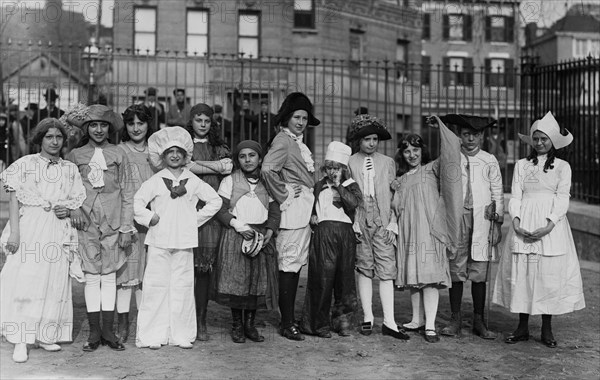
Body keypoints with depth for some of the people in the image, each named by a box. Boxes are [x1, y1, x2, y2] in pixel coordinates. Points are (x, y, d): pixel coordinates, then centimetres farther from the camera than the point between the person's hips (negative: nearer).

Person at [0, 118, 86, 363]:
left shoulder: (70, 169, 12)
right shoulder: (25, 164, 3)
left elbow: (78, 201, 17)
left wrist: (67, 209, -6)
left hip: (58, 232, 4)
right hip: (29, 230, -3)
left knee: (55, 284, 4)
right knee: (24, 282, -8)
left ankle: (46, 336, 16)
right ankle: (21, 341, -3)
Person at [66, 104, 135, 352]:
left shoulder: (118, 155, 6)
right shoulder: (75, 156, 8)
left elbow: (127, 193, 5)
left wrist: (126, 227, 0)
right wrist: (73, 209, -9)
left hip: (113, 223, 0)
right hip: (86, 223, 0)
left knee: (109, 276, 3)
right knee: (92, 277, 1)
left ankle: (108, 331, 10)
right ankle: (94, 332, 8)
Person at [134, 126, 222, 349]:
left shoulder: (193, 181, 8)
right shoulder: (155, 181, 3)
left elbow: (215, 201, 13)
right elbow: (138, 202, 0)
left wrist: (197, 218, 7)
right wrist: (149, 218, -7)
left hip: (184, 241, 2)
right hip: (159, 241, -2)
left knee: (182, 287, 4)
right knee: (156, 286, -1)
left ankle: (181, 335, 11)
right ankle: (153, 335, 5)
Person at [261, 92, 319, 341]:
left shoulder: (298, 142, 18)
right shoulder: (283, 141, -11)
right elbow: (267, 169, -26)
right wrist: (284, 194, -17)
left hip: (305, 209, 10)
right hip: (293, 209, -10)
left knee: (296, 264, 12)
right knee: (289, 265, -6)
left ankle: (289, 319, 19)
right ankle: (287, 324, -1)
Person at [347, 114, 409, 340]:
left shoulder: (388, 163, 10)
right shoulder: (349, 163, 7)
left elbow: (394, 195, 9)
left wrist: (392, 223, 2)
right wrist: (353, 223, -3)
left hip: (383, 223, 0)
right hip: (360, 223, 0)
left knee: (386, 271, -5)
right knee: (364, 270, 4)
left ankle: (389, 322, -5)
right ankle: (368, 318, 11)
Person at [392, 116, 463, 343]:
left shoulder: (432, 169, 7)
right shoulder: (401, 180, 21)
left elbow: (451, 152, -7)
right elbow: (396, 208, 25)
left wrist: (440, 126, -7)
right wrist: (395, 192, 7)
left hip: (428, 230, -5)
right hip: (408, 231, 5)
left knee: (429, 275, -11)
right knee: (412, 276, 6)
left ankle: (430, 326, -13)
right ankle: (417, 320, 16)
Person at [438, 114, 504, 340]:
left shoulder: (489, 161, 9)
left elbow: (498, 193, 11)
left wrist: (497, 222, 6)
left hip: (482, 219, 0)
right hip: (456, 218, 0)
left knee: (479, 272, 0)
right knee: (456, 268, -1)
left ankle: (479, 321, 8)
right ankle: (455, 320, 7)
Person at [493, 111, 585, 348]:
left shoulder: (562, 167, 6)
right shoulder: (522, 165, 12)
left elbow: (562, 199, -2)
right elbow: (515, 196, 7)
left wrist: (548, 227, -14)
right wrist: (516, 223, -9)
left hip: (551, 224, -2)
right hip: (523, 226, 2)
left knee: (551, 273, -2)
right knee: (521, 273, 0)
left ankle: (547, 329, 8)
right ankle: (522, 327, 10)